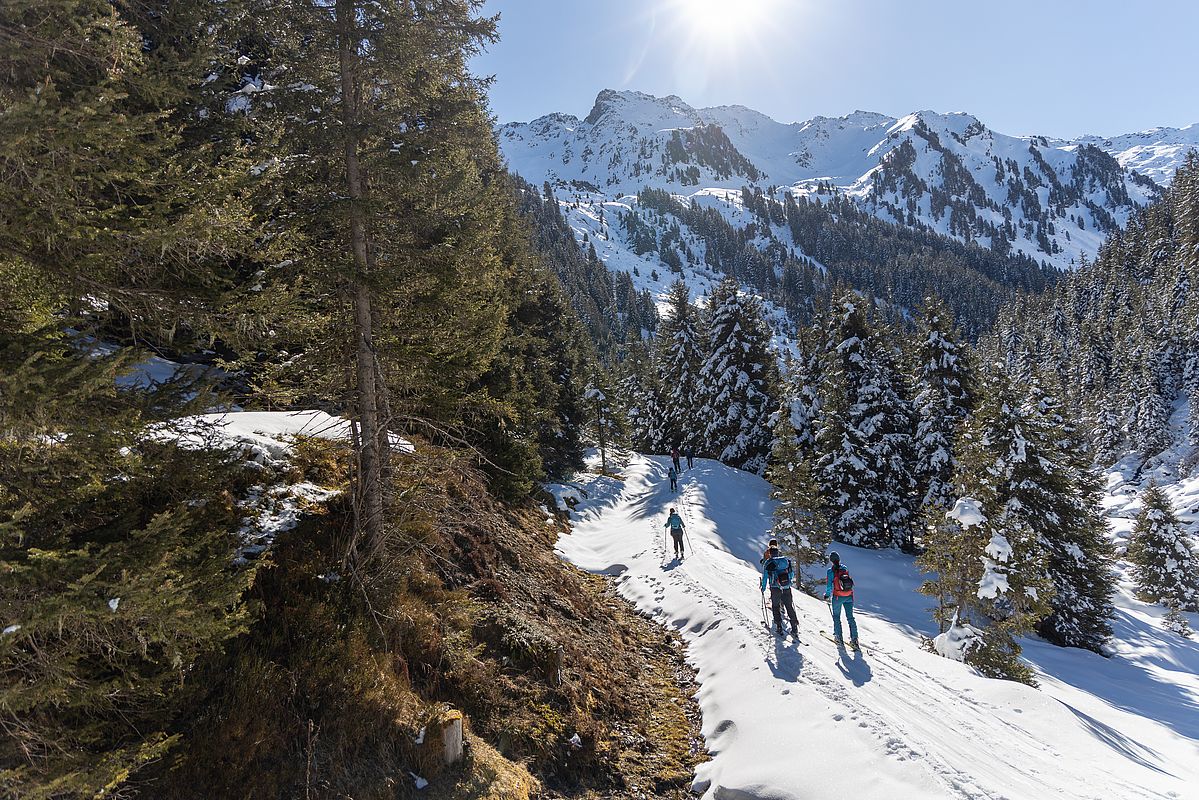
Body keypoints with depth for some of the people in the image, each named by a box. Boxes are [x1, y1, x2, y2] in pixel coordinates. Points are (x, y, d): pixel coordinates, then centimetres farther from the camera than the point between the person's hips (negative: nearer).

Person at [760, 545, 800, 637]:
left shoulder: (768, 563, -1)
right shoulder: (786, 560, 8)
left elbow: (765, 576, 1)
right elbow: (792, 574, 15)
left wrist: (763, 587, 13)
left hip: (775, 588, -2)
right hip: (787, 588, 3)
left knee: (776, 607, 13)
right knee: (790, 607, 11)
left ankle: (779, 628, 8)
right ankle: (795, 629, 10)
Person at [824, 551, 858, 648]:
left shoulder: (831, 571, -12)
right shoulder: (845, 568, 2)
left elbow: (829, 585, -12)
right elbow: (849, 579, 12)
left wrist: (827, 595, 2)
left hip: (838, 597, -4)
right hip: (849, 596, 4)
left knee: (836, 617, 14)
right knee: (850, 617, 9)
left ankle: (838, 637, 17)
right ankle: (854, 639, 3)